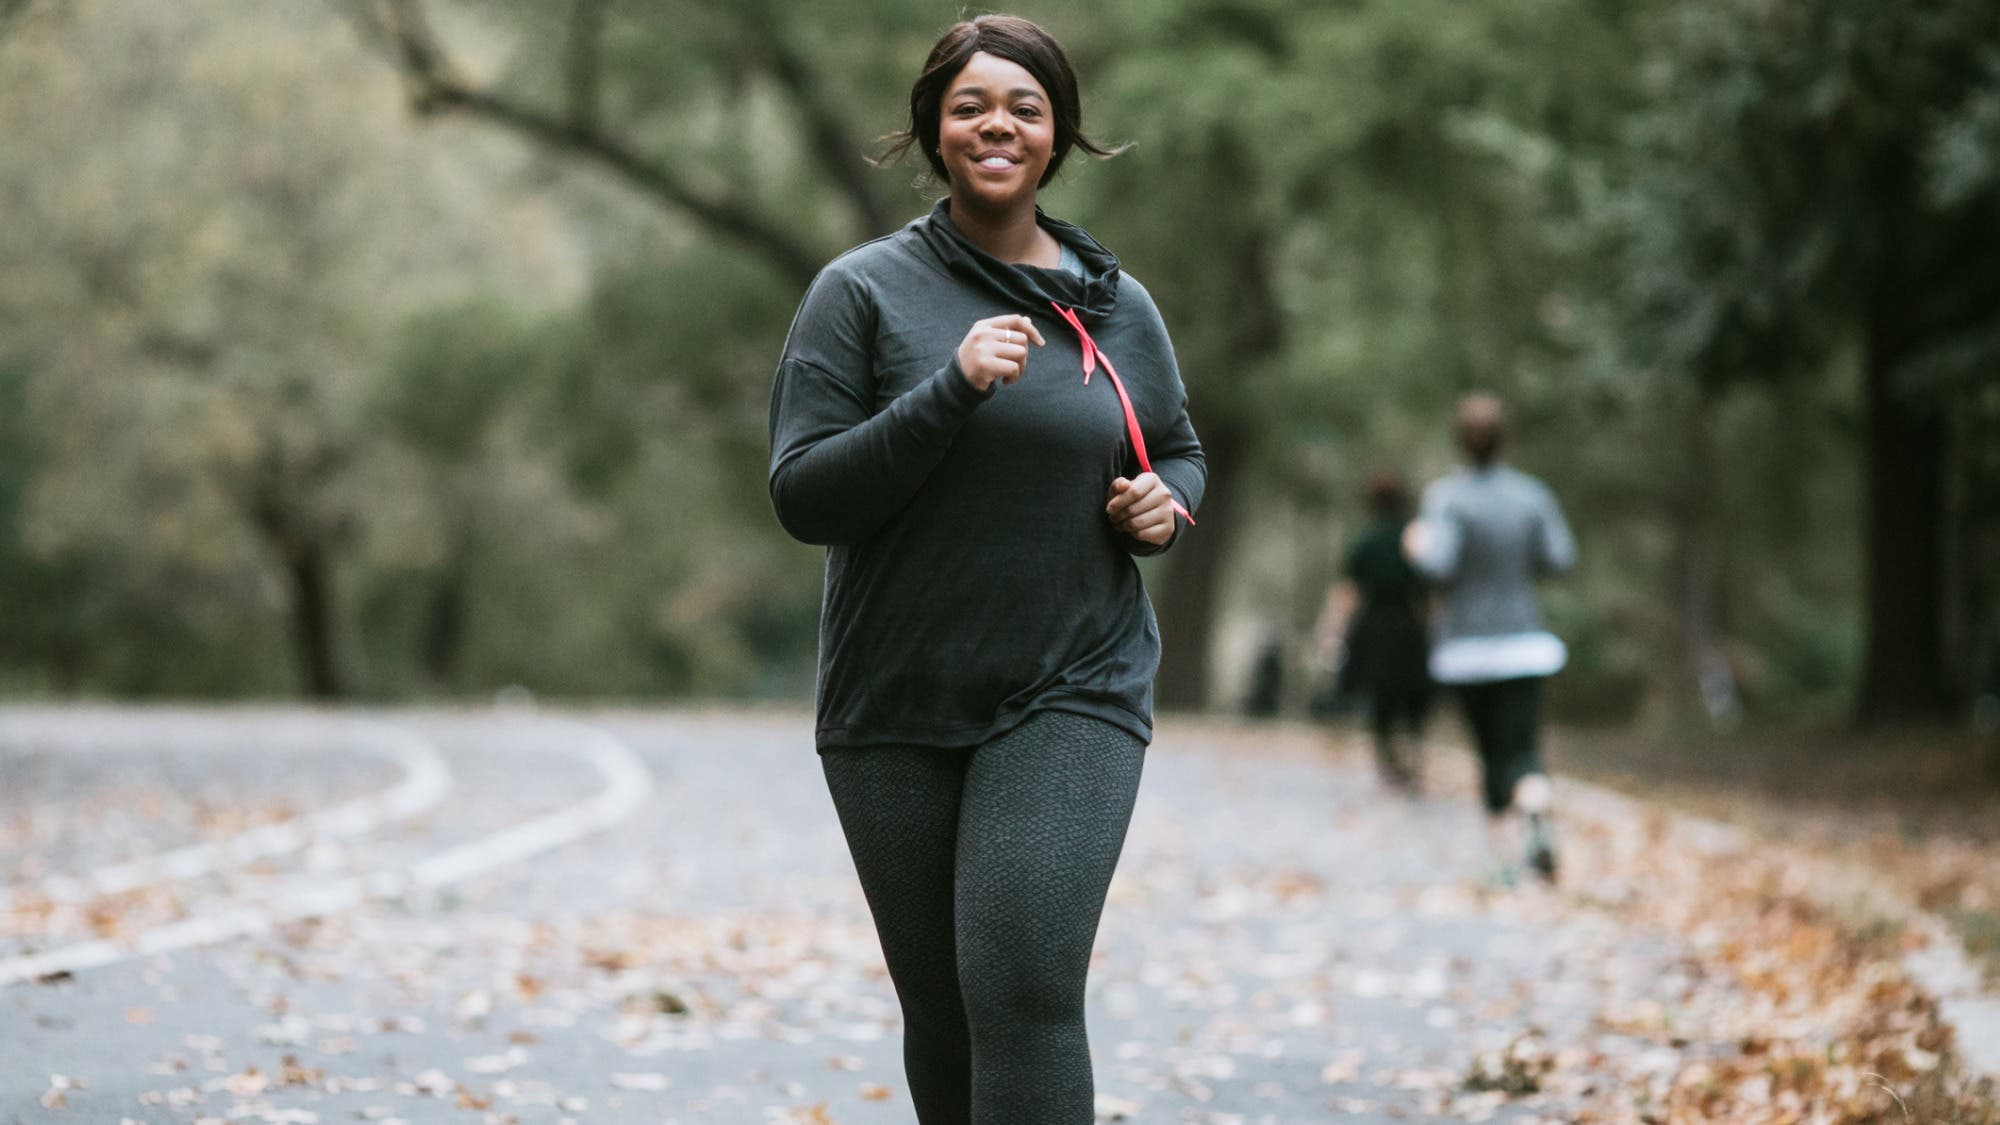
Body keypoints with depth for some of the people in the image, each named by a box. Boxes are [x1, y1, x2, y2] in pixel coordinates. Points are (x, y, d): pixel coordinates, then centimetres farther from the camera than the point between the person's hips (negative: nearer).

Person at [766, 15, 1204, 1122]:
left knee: (1023, 986, -17)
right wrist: (952, 389, -20)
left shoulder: (1116, 306, 6)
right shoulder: (864, 291, -2)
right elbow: (802, 496, -9)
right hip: (895, 709, 0)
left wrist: (1167, 502, -2)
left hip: (1071, 696, 0)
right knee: (940, 1015, 8)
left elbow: (1179, 448, 22)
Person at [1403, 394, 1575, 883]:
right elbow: (1560, 558, -1)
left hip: (1467, 645, -1)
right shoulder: (1532, 494, 0)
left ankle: (1505, 860, 13)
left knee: (1491, 751, 11)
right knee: (1523, 750, -1)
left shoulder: (1446, 496, -10)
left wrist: (1418, 545, 2)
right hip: (1523, 639, 1)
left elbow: (1439, 564, -20)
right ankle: (1538, 811, -33)